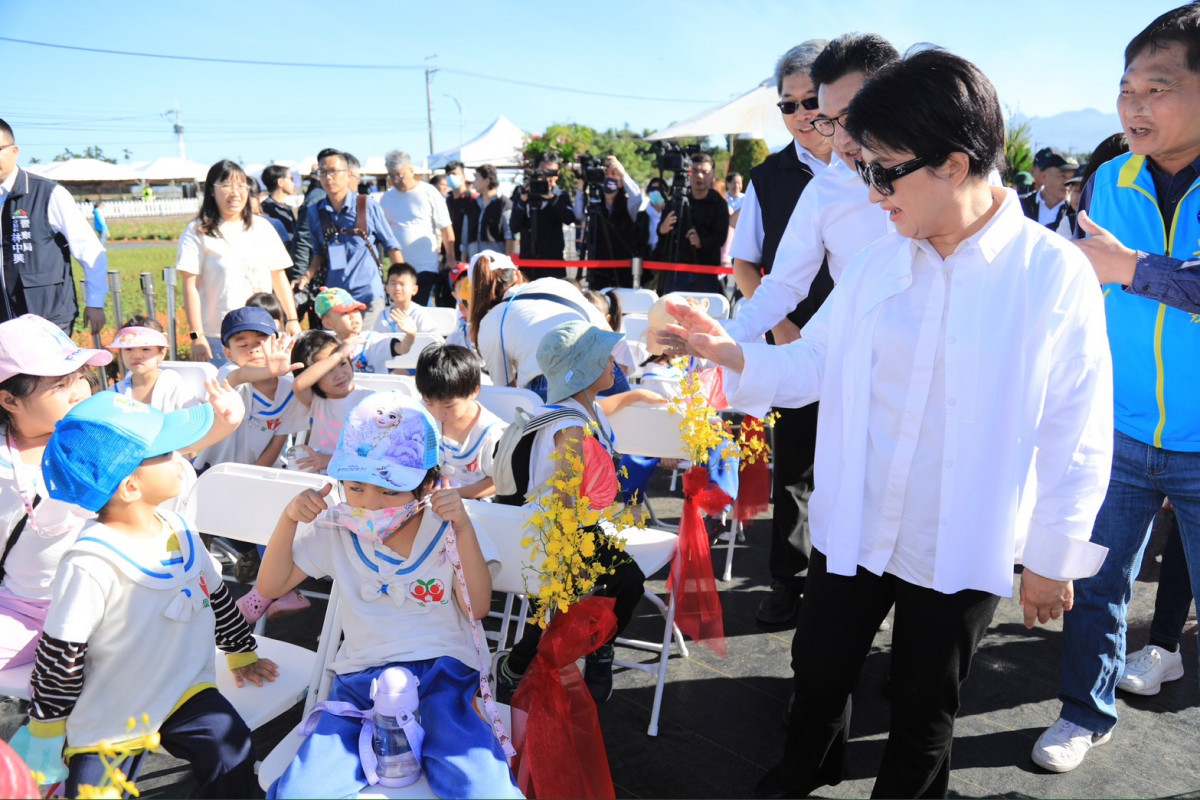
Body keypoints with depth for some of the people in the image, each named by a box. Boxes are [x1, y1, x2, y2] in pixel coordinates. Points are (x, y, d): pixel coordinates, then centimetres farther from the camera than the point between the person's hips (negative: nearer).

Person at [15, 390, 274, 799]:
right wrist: (48, 728, -5)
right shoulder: (92, 566, -26)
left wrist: (241, 652, 23)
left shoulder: (178, 530, -4)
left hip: (186, 690, 5)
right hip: (107, 720, -4)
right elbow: (60, 656, -16)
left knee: (233, 754, -12)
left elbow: (217, 595, 12)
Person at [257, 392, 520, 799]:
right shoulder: (336, 529, 5)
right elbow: (270, 586, 8)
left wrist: (464, 528, -19)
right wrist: (289, 519, -8)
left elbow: (477, 609, -8)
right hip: (360, 675, 3)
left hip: (442, 672, -2)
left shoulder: (446, 528, 0)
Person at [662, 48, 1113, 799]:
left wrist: (1054, 558, -5)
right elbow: (814, 364, 3)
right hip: (854, 529, 4)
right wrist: (731, 354, -13)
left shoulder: (1054, 274, -15)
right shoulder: (879, 262, -2)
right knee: (820, 668, 22)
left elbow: (1076, 433, -10)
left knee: (925, 710, 18)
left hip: (962, 551, -4)